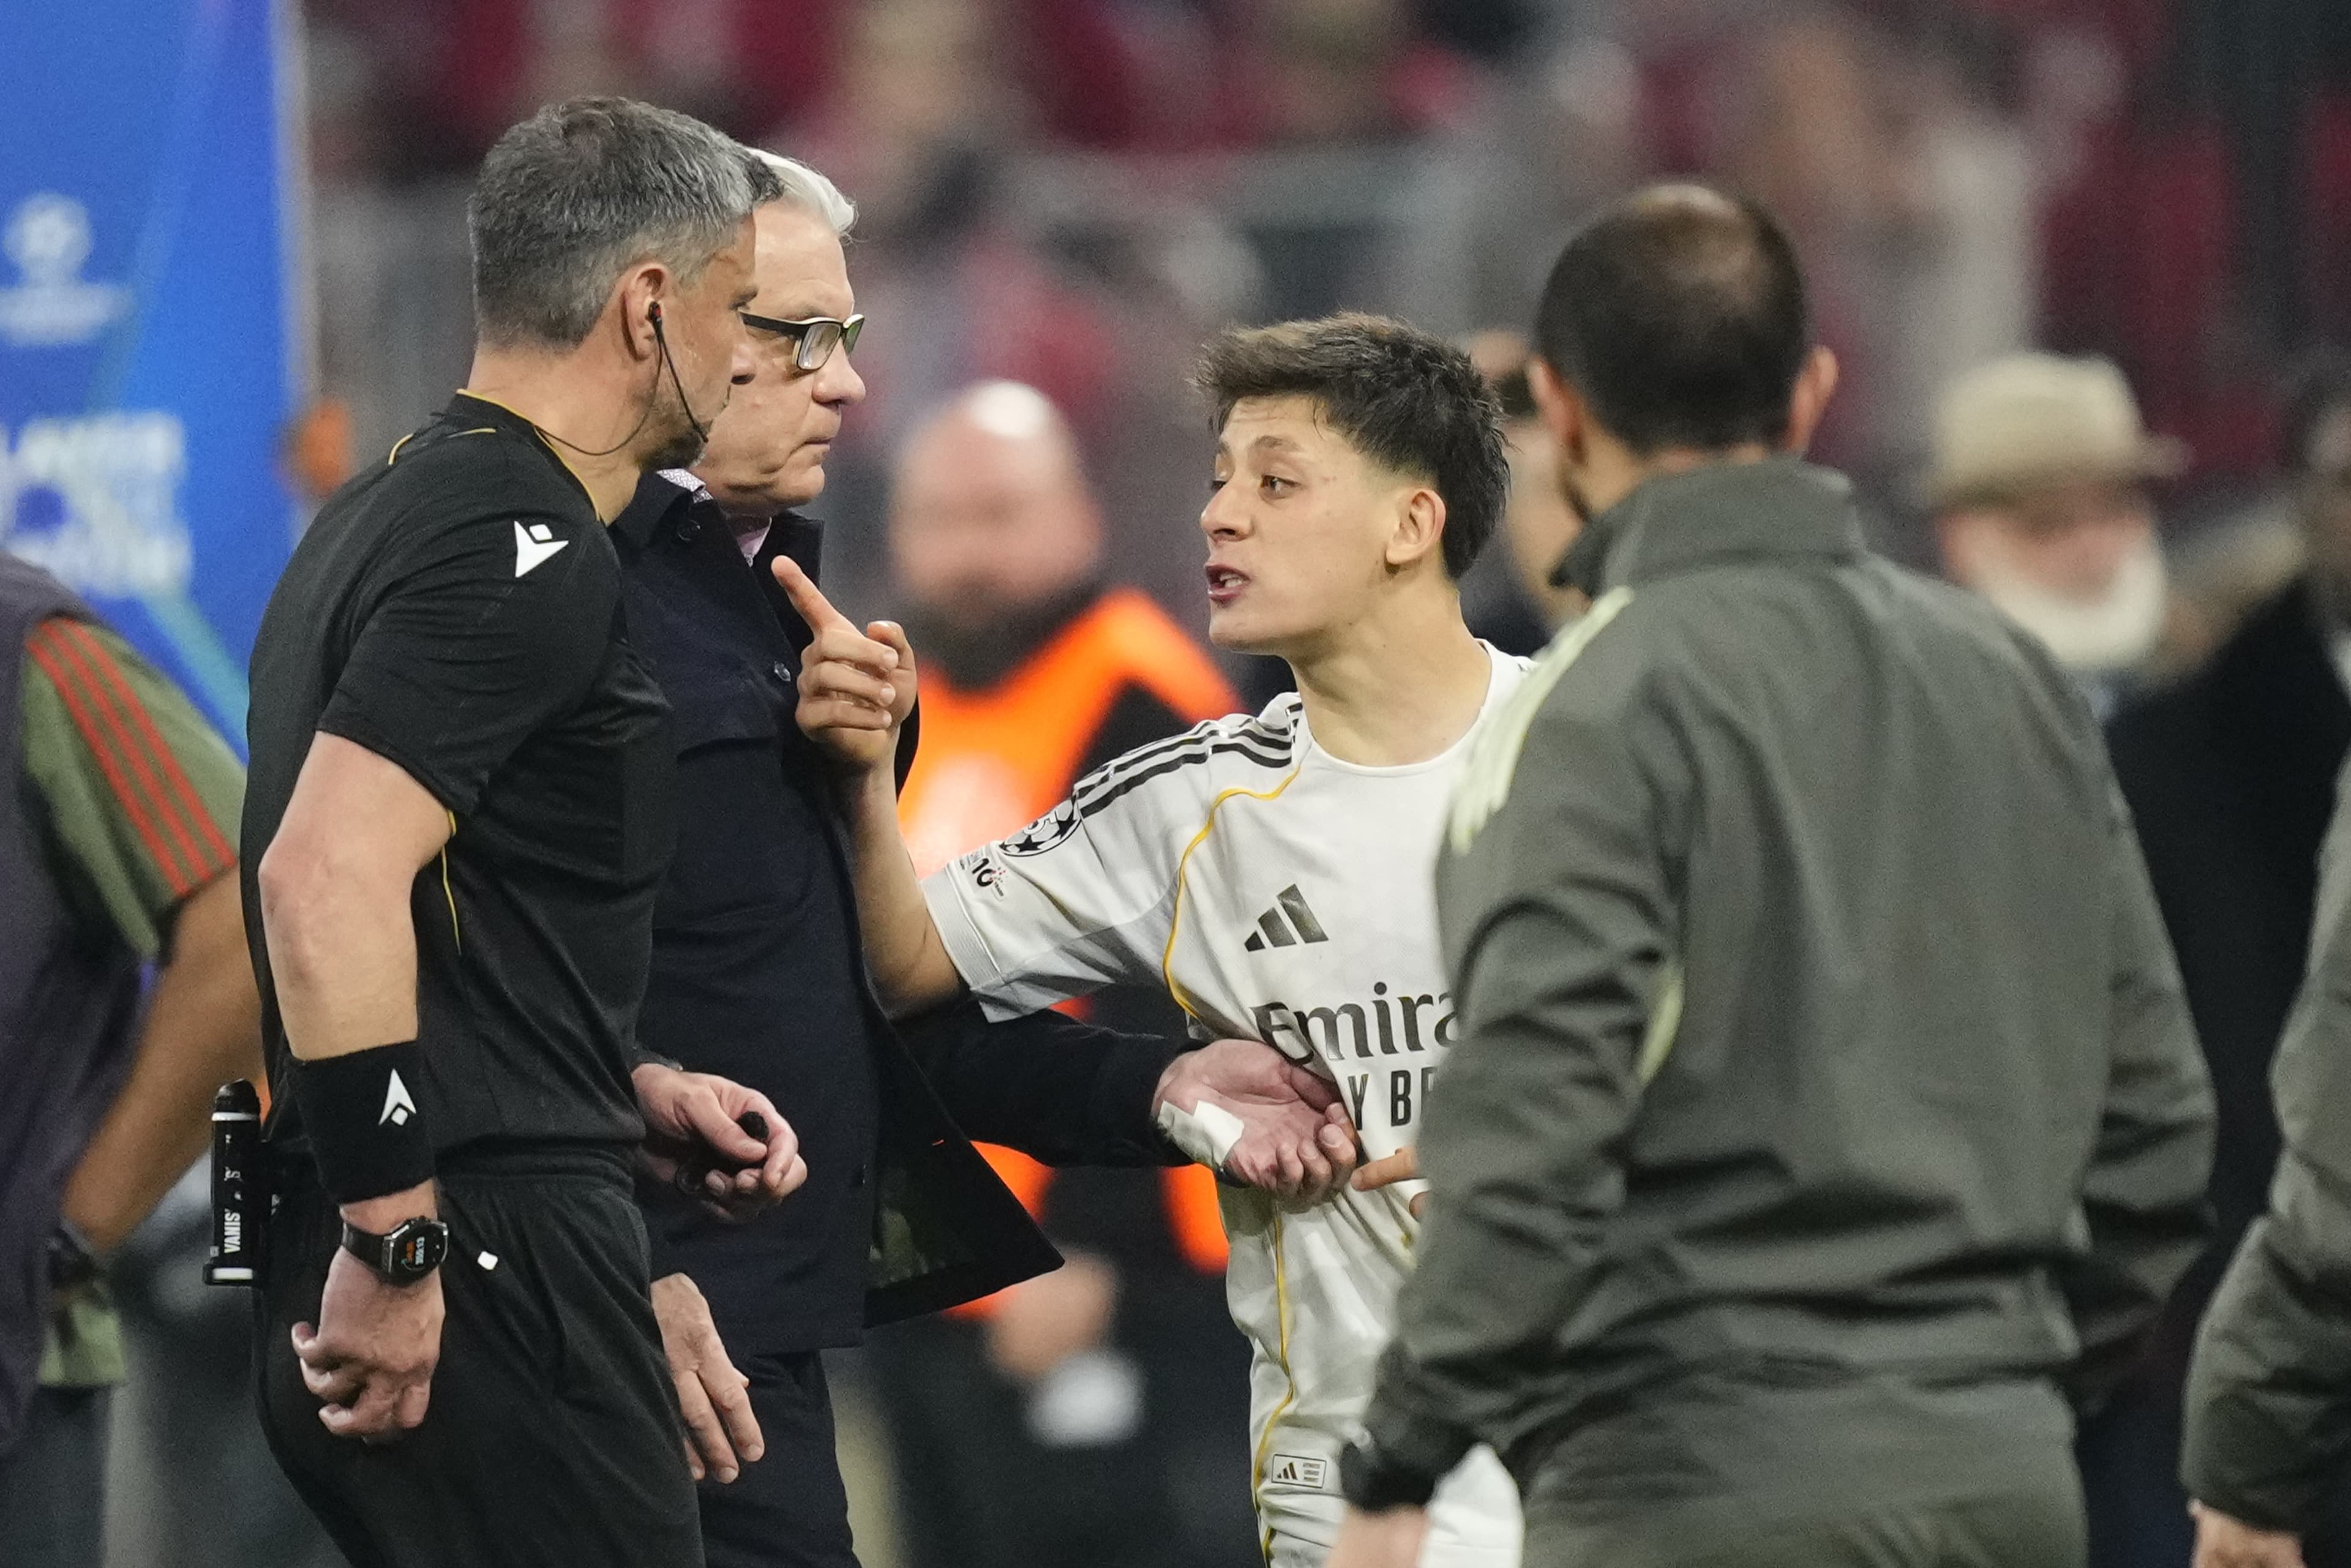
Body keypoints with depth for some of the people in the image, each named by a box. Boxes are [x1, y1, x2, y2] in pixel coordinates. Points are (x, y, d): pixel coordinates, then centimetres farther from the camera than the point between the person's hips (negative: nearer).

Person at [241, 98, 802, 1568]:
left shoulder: (394, 508, 19)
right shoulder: (524, 544, -13)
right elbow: (326, 878, -24)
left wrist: (633, 1091, 21)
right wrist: (393, 1246, -22)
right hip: (491, 1268, -10)